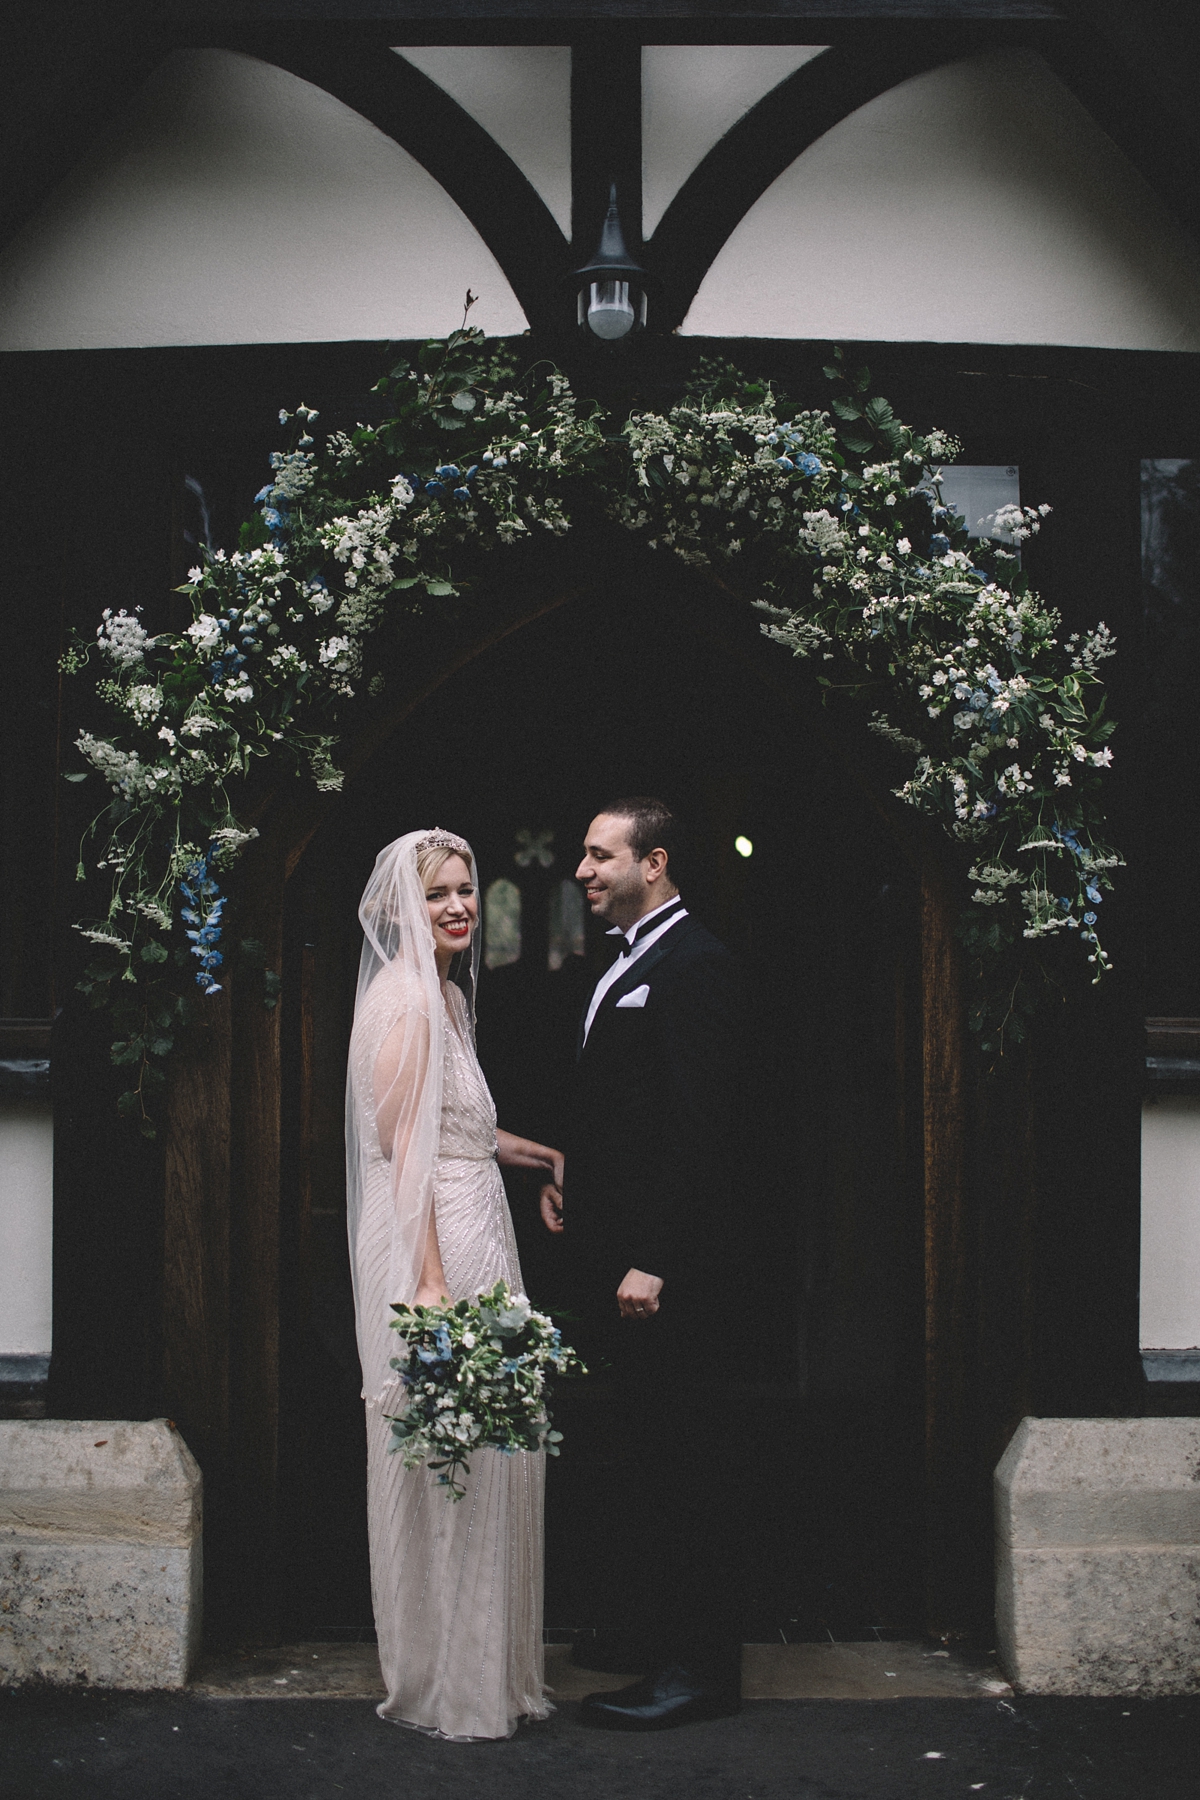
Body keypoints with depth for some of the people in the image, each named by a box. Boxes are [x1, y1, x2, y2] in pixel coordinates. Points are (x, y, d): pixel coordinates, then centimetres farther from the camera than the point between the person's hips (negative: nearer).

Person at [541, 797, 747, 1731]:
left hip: (665, 1266, -10)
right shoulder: (625, 964, 17)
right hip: (610, 1252, 10)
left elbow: (699, 1128, -20)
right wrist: (567, 1173, 9)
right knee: (628, 1453, 16)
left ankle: (698, 1664, 6)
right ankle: (641, 1626, 28)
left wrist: (653, 1261, -22)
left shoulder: (694, 964, -14)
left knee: (679, 1457, -2)